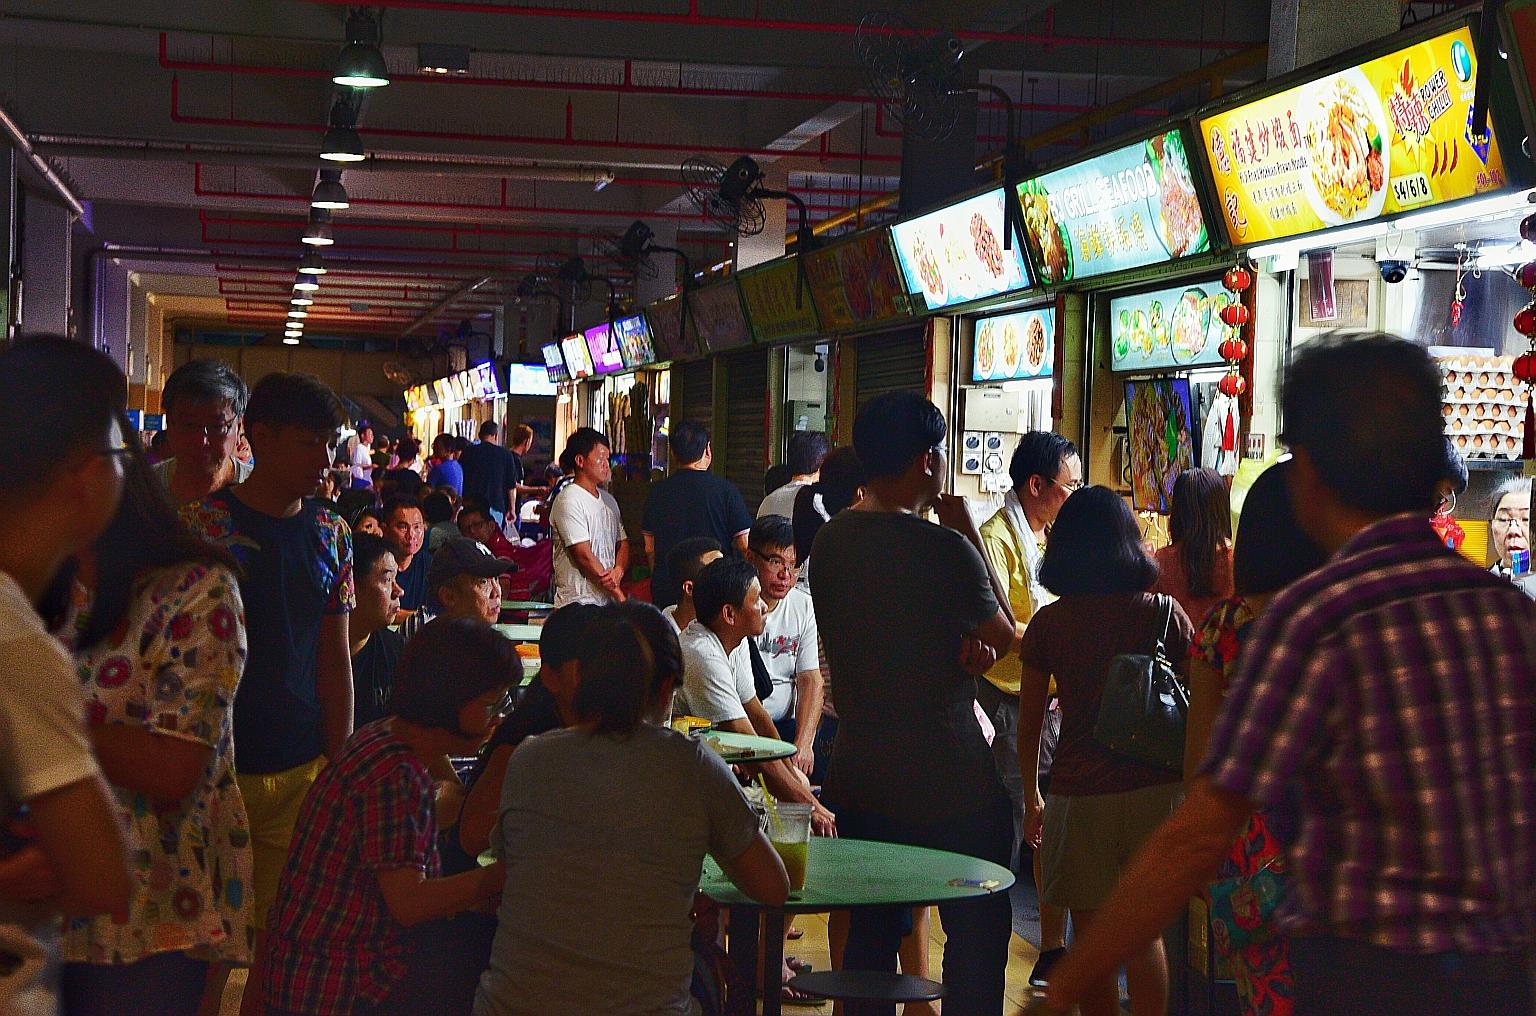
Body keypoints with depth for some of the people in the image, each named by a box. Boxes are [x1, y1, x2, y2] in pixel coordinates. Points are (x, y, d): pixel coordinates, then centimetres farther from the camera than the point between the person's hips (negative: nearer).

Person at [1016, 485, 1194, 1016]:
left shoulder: (1048, 623, -1)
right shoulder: (1163, 612, -1)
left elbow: (1029, 727, 3)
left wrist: (1031, 799, 16)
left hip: (1079, 795, -1)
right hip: (1154, 790, 1)